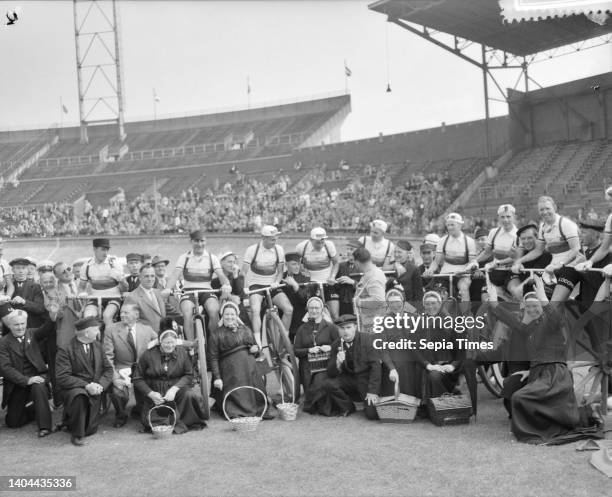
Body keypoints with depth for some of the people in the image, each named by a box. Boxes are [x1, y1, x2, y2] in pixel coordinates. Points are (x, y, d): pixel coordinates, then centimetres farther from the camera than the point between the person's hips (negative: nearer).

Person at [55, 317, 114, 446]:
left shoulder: (97, 345, 8)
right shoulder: (66, 349, -12)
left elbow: (108, 369, 7)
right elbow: (62, 377, -18)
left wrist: (101, 385, -13)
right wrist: (86, 386, -27)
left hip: (94, 388, 5)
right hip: (74, 388, -5)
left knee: (90, 430, 1)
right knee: (79, 396, -40)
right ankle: (76, 435, -19)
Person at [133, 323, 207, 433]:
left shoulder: (182, 353, 5)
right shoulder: (148, 355, 0)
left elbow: (189, 375, 1)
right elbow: (137, 379, 2)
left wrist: (174, 389, -16)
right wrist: (151, 394, -13)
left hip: (177, 389, 1)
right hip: (156, 394, -1)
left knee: (190, 395, -33)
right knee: (149, 420, -27)